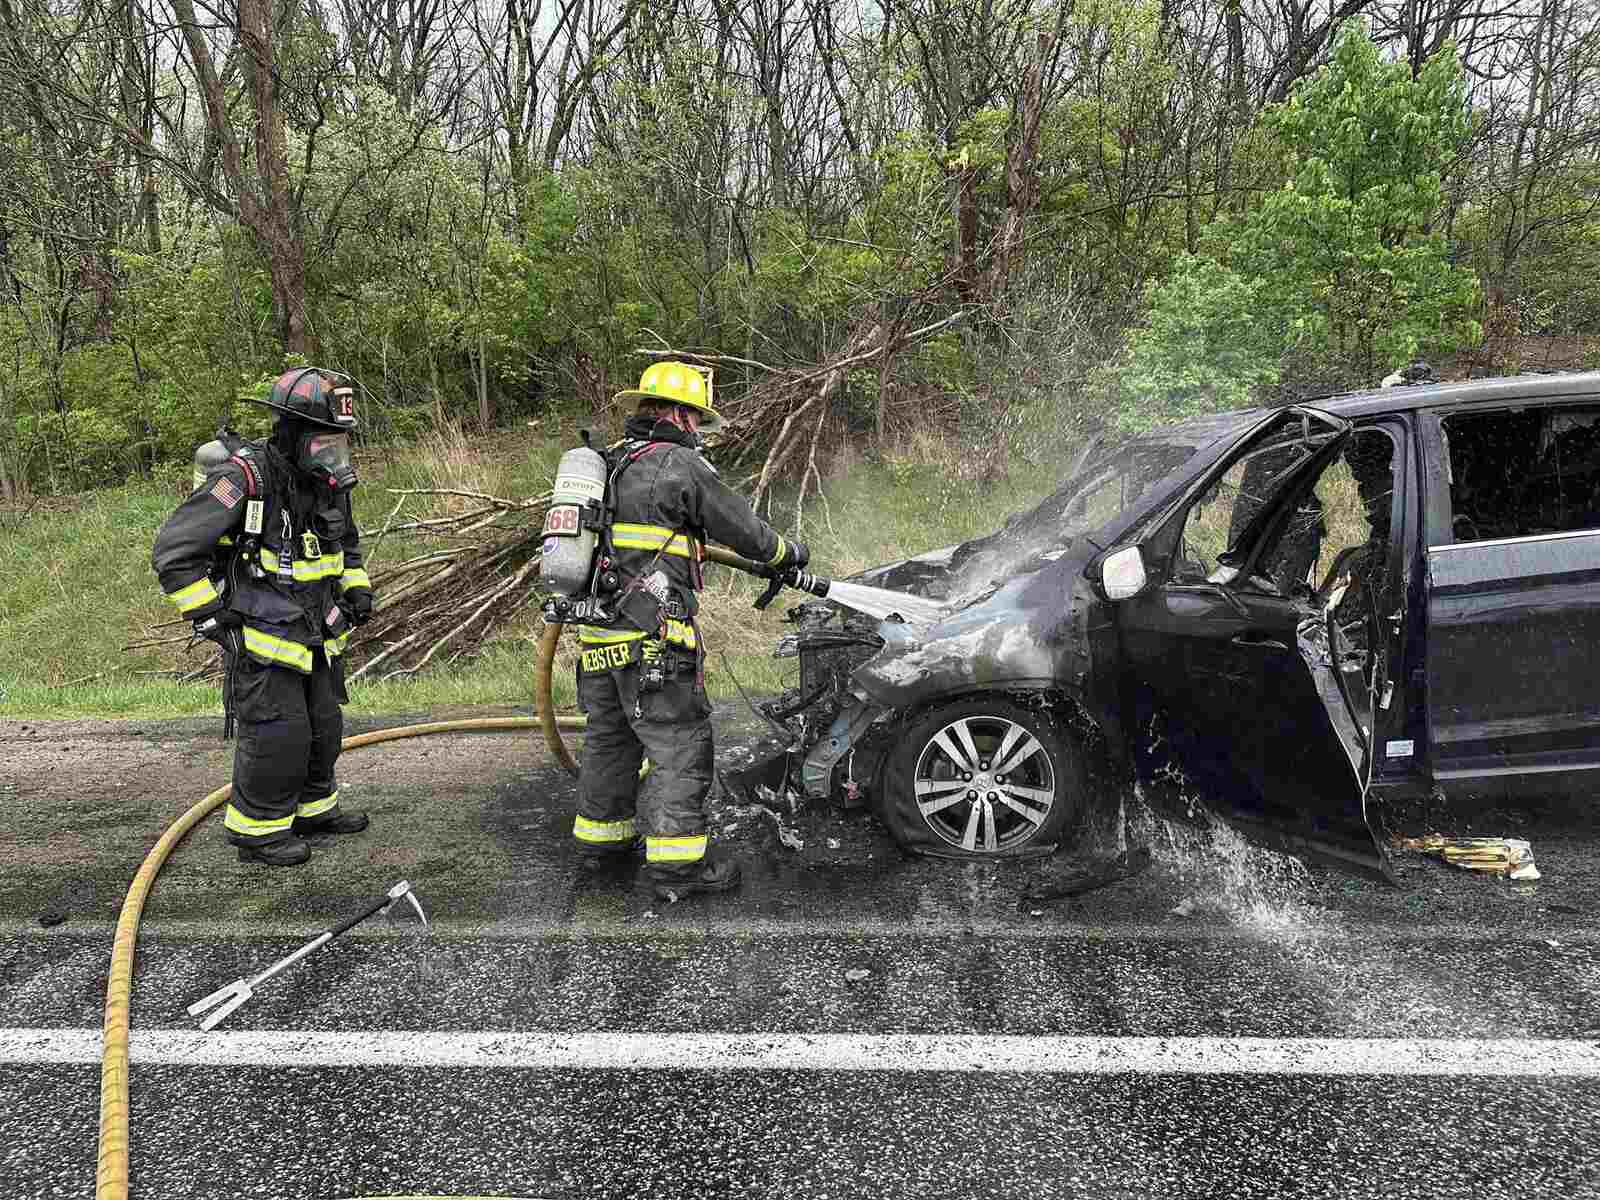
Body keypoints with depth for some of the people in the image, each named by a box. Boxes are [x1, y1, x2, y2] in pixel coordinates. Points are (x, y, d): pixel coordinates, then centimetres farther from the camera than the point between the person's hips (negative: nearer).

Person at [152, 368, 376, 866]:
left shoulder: (329, 483, 3)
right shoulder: (245, 479, -22)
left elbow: (346, 543, 24)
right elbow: (173, 552, -21)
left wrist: (357, 588, 8)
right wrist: (214, 618, -20)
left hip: (315, 638, 8)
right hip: (261, 642, -8)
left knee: (323, 728, 16)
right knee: (277, 737, -5)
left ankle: (314, 808, 35)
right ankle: (257, 830, 13)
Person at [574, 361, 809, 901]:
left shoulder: (607, 463, 17)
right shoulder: (680, 465, -8)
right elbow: (744, 530, -2)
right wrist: (791, 553, 15)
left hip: (598, 634, 9)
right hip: (651, 635, -9)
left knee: (608, 736, 20)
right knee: (680, 744, -1)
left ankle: (600, 838, 32)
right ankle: (676, 862, 2)